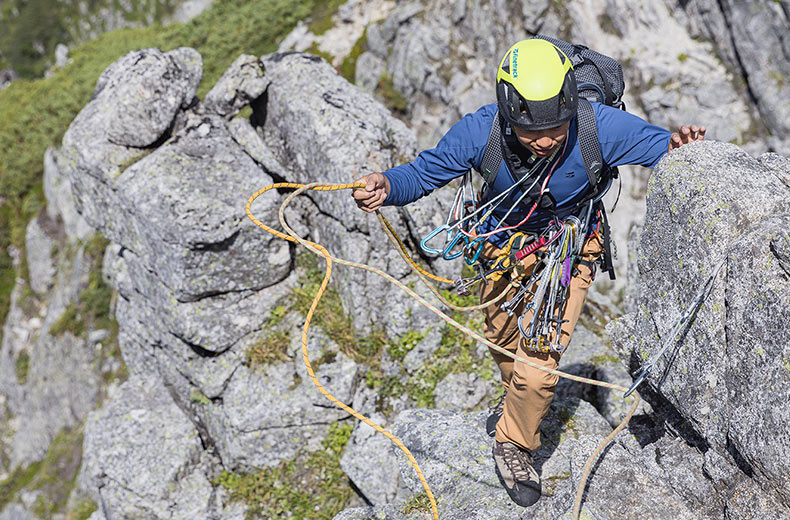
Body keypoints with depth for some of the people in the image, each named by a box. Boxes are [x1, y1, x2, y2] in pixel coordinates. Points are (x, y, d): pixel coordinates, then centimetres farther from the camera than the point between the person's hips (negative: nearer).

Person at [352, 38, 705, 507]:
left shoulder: (601, 127, -33)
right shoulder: (478, 133, -31)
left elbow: (661, 147, -20)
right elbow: (422, 173, -17)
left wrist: (679, 148, -45)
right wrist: (386, 187, -39)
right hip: (504, 243, 2)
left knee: (539, 358, -10)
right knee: (502, 337, 23)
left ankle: (515, 448, 18)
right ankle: (518, 398, 57)